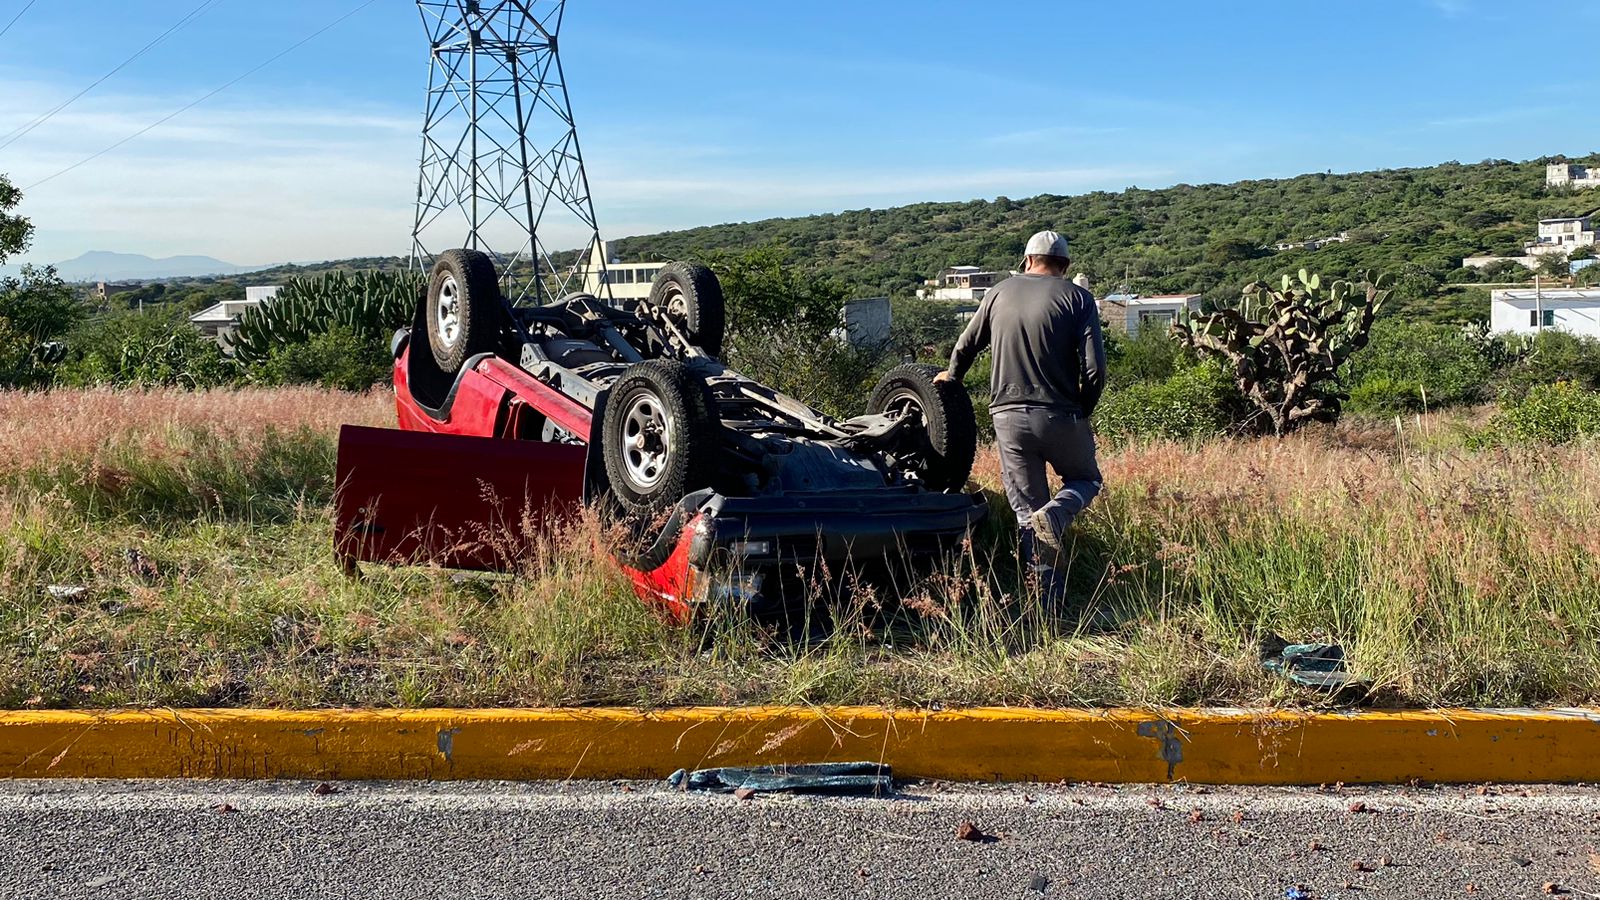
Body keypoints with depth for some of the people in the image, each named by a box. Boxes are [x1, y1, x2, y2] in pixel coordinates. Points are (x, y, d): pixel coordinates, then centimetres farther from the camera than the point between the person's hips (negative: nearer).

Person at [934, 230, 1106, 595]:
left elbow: (966, 346, 20)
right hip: (1060, 416, -2)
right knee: (1085, 479, 23)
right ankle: (1055, 515, -9)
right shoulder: (1077, 298, -1)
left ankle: (1048, 592, 4)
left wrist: (952, 375, 40)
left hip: (1008, 416, 2)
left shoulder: (1000, 292, 8)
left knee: (1026, 509, 11)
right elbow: (1094, 369, -10)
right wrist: (1082, 412, 7)